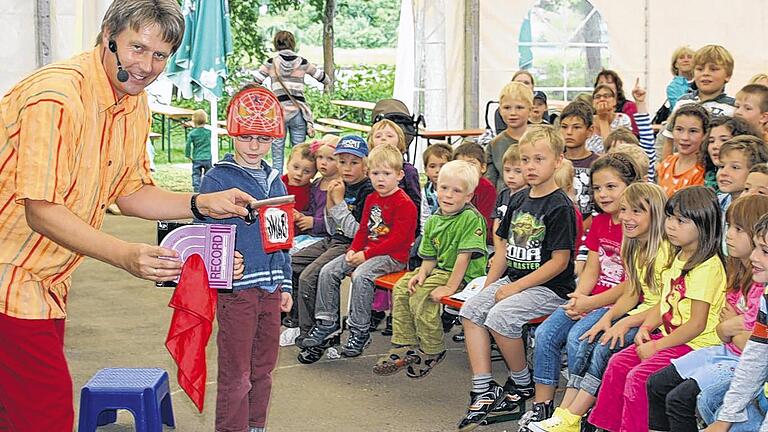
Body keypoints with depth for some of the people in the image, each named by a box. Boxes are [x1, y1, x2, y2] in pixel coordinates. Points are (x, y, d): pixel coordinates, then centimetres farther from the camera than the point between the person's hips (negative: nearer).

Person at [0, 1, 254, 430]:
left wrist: (201, 204, -1)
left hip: (47, 283, 9)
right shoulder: (57, 94, -22)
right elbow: (42, 212, -25)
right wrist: (126, 256, -36)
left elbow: (131, 193, 15)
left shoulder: (135, 104, 7)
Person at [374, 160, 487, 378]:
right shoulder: (433, 221, 8)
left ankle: (432, 351, -6)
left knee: (421, 296, -23)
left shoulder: (471, 218, -17)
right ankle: (405, 346, 1)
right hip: (440, 269, 8)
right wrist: (422, 273, -10)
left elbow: (464, 256, -21)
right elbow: (430, 256, 11)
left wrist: (450, 287, -23)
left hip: (464, 275, -8)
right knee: (401, 288, -5)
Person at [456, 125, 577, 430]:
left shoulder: (560, 207, -12)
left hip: (549, 288, -8)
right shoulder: (518, 200, 12)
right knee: (471, 310, -12)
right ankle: (482, 391, -13)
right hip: (513, 280, 8)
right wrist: (489, 285, 5)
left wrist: (516, 287, -17)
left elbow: (560, 261, -16)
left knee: (500, 317, -27)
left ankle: (522, 383, -3)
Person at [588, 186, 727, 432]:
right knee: (618, 363, 3)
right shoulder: (678, 258, 10)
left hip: (695, 344, -9)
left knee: (639, 377, -20)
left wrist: (657, 346, -17)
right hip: (669, 336, 10)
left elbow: (697, 324, -20)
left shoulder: (707, 267, -20)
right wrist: (646, 328, 0)